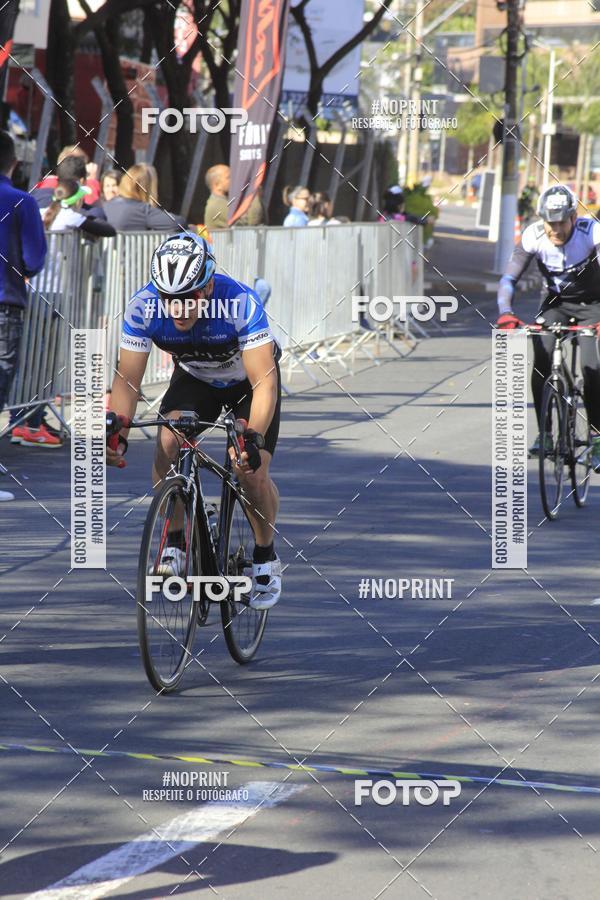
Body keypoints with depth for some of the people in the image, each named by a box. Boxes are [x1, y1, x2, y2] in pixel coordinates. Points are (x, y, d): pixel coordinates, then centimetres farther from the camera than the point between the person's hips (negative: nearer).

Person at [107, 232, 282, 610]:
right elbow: (128, 379, -25)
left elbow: (264, 382, -42)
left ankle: (266, 555, 9)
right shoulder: (143, 308, -29)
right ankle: (174, 544, -8)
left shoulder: (241, 303, -38)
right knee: (167, 443, -26)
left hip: (248, 381, -2)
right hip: (194, 378, 2)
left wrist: (254, 438, -56)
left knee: (253, 472, -18)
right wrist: (117, 433, -41)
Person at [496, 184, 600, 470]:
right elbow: (509, 278, -24)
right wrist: (505, 313, -43)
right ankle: (543, 433, -6)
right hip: (556, 303, 2)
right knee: (541, 360, -19)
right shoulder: (533, 236, -22)